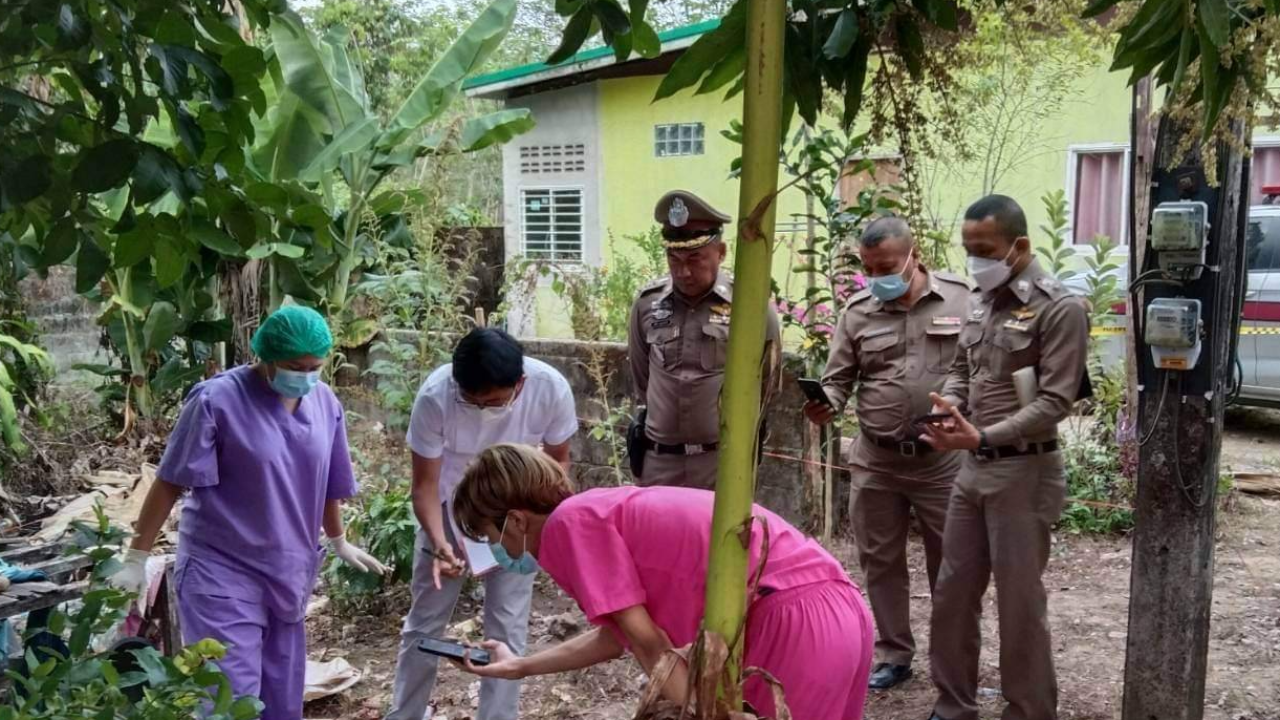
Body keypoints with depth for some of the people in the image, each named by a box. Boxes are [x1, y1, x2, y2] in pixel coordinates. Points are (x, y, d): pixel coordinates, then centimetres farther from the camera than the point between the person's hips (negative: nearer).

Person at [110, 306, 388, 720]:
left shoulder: (325, 403, 1)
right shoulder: (217, 400, -16)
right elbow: (171, 484, -13)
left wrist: (339, 543, 24)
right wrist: (137, 559, -11)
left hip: (288, 571, 6)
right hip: (222, 573, -5)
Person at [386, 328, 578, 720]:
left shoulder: (551, 389, -30)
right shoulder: (435, 395, -32)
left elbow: (557, 460, -10)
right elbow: (425, 482, -20)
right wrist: (439, 542, -36)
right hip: (448, 510, 0)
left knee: (507, 628, 0)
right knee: (424, 621, 9)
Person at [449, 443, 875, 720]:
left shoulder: (570, 522, -7)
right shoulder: (603, 514, 19)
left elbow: (646, 641, -10)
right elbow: (617, 634, 30)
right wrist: (519, 667, 40)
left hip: (795, 623, -9)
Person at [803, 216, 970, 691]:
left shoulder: (961, 298, -4)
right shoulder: (856, 311, 3)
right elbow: (838, 379, 4)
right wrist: (826, 406, -17)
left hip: (943, 459, -2)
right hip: (875, 462, 3)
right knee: (881, 563, 13)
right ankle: (894, 655, 28)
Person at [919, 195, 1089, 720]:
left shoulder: (1059, 309, -13)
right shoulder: (980, 301, 10)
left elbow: (1055, 401, -18)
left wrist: (983, 436, -26)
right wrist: (948, 405, -2)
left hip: (1024, 471, -7)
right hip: (972, 467, 7)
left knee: (1020, 604, 2)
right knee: (952, 594, 13)